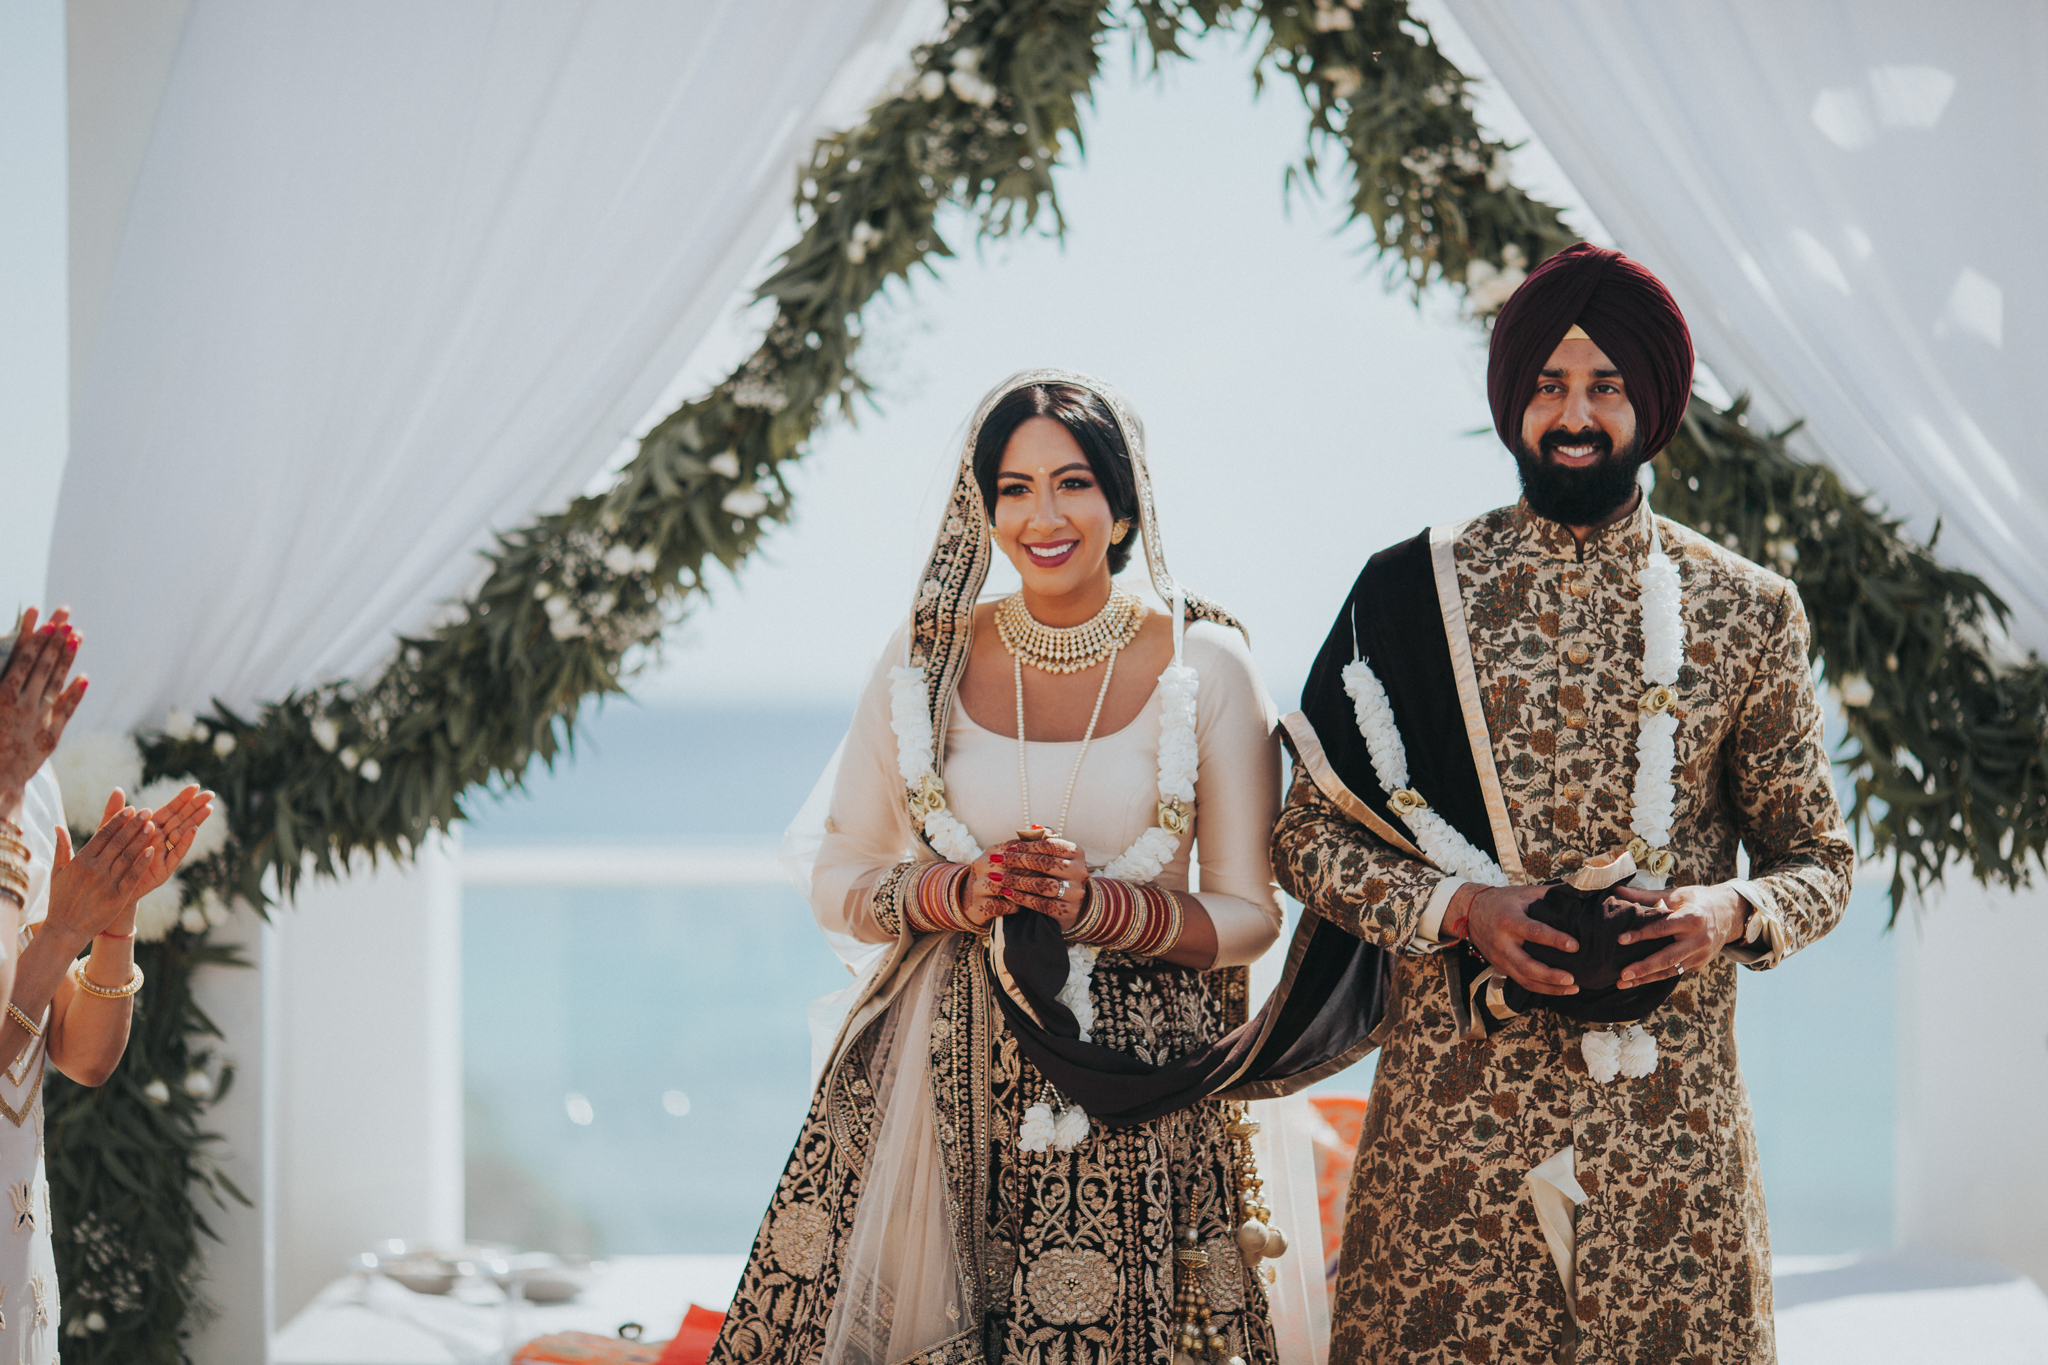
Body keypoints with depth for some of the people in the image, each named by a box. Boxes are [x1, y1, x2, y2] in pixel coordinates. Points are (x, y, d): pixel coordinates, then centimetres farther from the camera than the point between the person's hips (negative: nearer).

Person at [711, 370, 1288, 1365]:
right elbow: (837, 886, 8)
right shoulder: (926, 663, 4)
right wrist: (956, 895, -12)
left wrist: (1101, 906, -15)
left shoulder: (1205, 669, -1)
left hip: (1132, 1089, -1)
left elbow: (1249, 914, 2)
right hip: (941, 1073, 1)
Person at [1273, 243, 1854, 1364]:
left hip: (1671, 1112, 1)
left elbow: (1820, 858, 11)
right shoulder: (1412, 595, 3)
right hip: (1454, 1101, -1)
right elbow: (1307, 836, 5)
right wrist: (1460, 907, -11)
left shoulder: (1746, 612, 6)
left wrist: (1733, 913, -10)